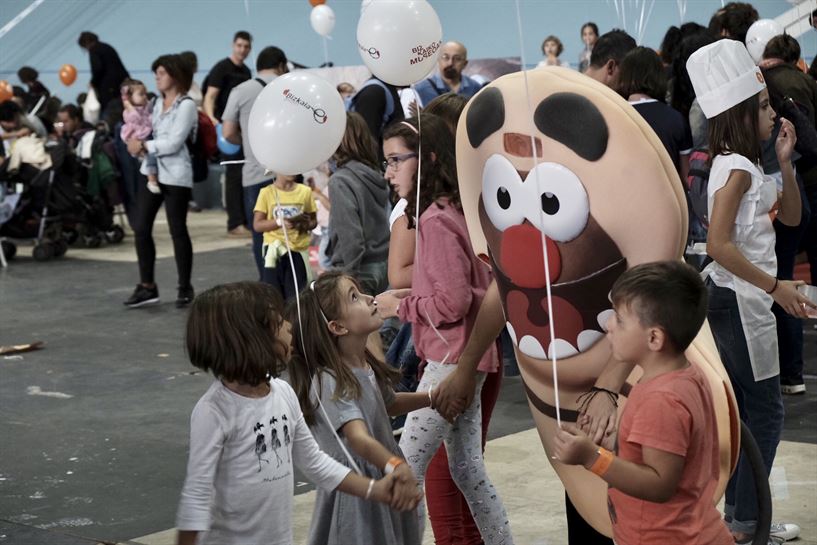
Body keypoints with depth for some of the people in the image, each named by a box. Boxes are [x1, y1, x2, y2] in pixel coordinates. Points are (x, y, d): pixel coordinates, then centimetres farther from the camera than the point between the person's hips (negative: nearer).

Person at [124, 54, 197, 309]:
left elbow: (173, 143, -14)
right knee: (140, 229, 1)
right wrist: (137, 142, -5)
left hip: (175, 175, -7)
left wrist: (144, 146, -10)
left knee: (178, 231, 0)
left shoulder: (186, 105, -7)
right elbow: (150, 133, 16)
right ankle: (147, 286, 9)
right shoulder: (158, 104, 16)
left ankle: (185, 288, 11)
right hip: (152, 172, 7)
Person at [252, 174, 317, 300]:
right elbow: (257, 225, -5)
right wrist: (279, 222, -21)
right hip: (275, 249, -1)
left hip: (298, 249, 1)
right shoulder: (267, 193, -3)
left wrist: (304, 225, -13)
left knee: (295, 296, 1)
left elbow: (313, 221, 9)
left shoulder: (305, 191, 1)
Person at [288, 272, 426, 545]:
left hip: (383, 486, 8)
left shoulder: (366, 368, 4)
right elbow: (359, 438, -39)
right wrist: (396, 466, -55)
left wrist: (430, 398, 14)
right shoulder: (329, 383, -24)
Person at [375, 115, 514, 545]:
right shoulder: (454, 210, 11)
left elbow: (453, 302, -22)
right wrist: (413, 296, 9)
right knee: (467, 469, 16)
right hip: (464, 357, 10)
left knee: (407, 467, -8)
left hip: (450, 360, -10)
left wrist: (400, 307, -10)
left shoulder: (435, 221, -18)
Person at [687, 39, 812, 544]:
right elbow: (719, 245, -26)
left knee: (743, 408, 14)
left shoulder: (746, 165, 11)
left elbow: (791, 216, 15)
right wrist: (776, 286, -24)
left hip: (737, 296, 10)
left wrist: (785, 161, 2)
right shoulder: (736, 168, -18)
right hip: (739, 298, -10)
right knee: (766, 410, -4)